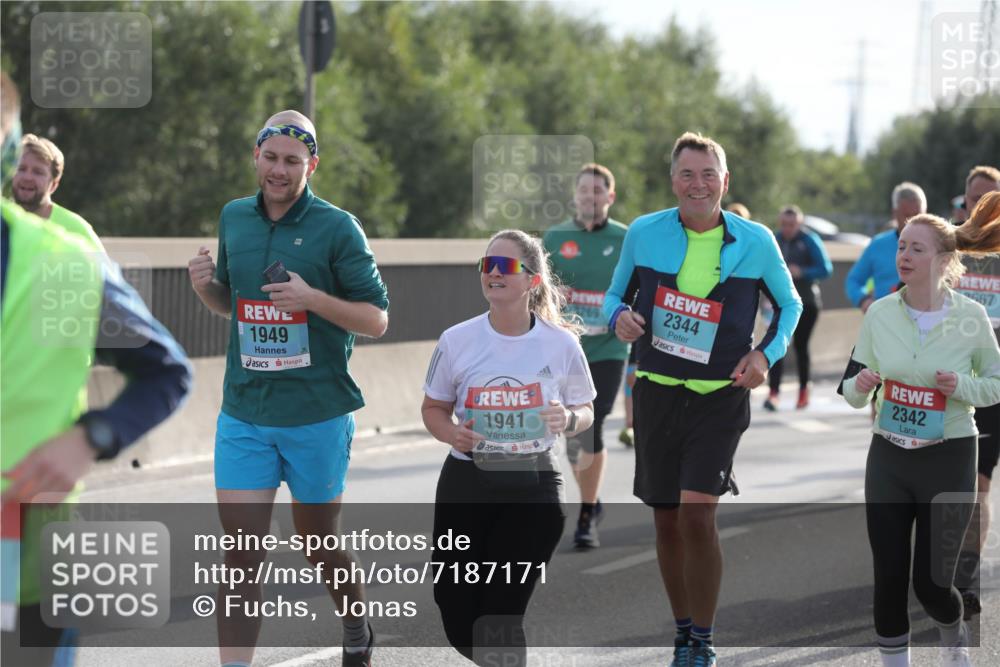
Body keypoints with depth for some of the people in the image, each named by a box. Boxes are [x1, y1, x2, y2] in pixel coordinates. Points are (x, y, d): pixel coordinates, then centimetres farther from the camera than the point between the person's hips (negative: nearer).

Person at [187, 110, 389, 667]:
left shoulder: (338, 227, -8)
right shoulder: (234, 218, 7)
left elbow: (377, 319, -8)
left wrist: (312, 297, -23)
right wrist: (205, 286, -2)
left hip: (318, 416, -3)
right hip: (244, 413, 3)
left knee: (320, 543, 12)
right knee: (241, 555, -6)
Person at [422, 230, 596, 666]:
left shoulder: (561, 343, -6)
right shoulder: (457, 340, -4)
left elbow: (585, 412, 6)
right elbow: (433, 408, 9)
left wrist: (568, 420, -17)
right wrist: (451, 433, -14)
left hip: (533, 486, -2)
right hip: (466, 483, 2)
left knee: (499, 620, -8)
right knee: (459, 622, 3)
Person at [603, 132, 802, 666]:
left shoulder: (756, 242, -2)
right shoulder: (643, 233, -1)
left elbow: (789, 304, 12)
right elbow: (615, 294, 13)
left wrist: (767, 354, -4)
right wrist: (618, 317, -10)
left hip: (720, 398, -2)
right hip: (656, 394, 2)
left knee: (697, 515, -16)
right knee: (666, 522, 7)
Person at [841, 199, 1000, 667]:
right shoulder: (879, 313, -3)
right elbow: (852, 394, 6)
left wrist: (962, 386, -18)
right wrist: (861, 386, -17)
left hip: (949, 460, -2)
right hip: (888, 457, 3)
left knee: (931, 583, 1)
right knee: (889, 579, 2)